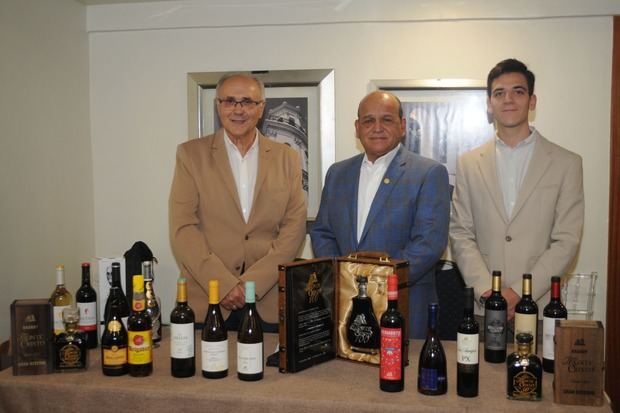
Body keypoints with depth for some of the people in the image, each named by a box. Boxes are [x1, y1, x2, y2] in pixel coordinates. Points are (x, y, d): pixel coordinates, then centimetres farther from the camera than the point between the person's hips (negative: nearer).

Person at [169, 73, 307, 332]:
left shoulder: (287, 158, 6)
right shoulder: (191, 154, 2)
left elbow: (294, 227, 1)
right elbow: (183, 229, -4)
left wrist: (253, 283, -10)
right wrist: (224, 285, -13)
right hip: (205, 303, -1)